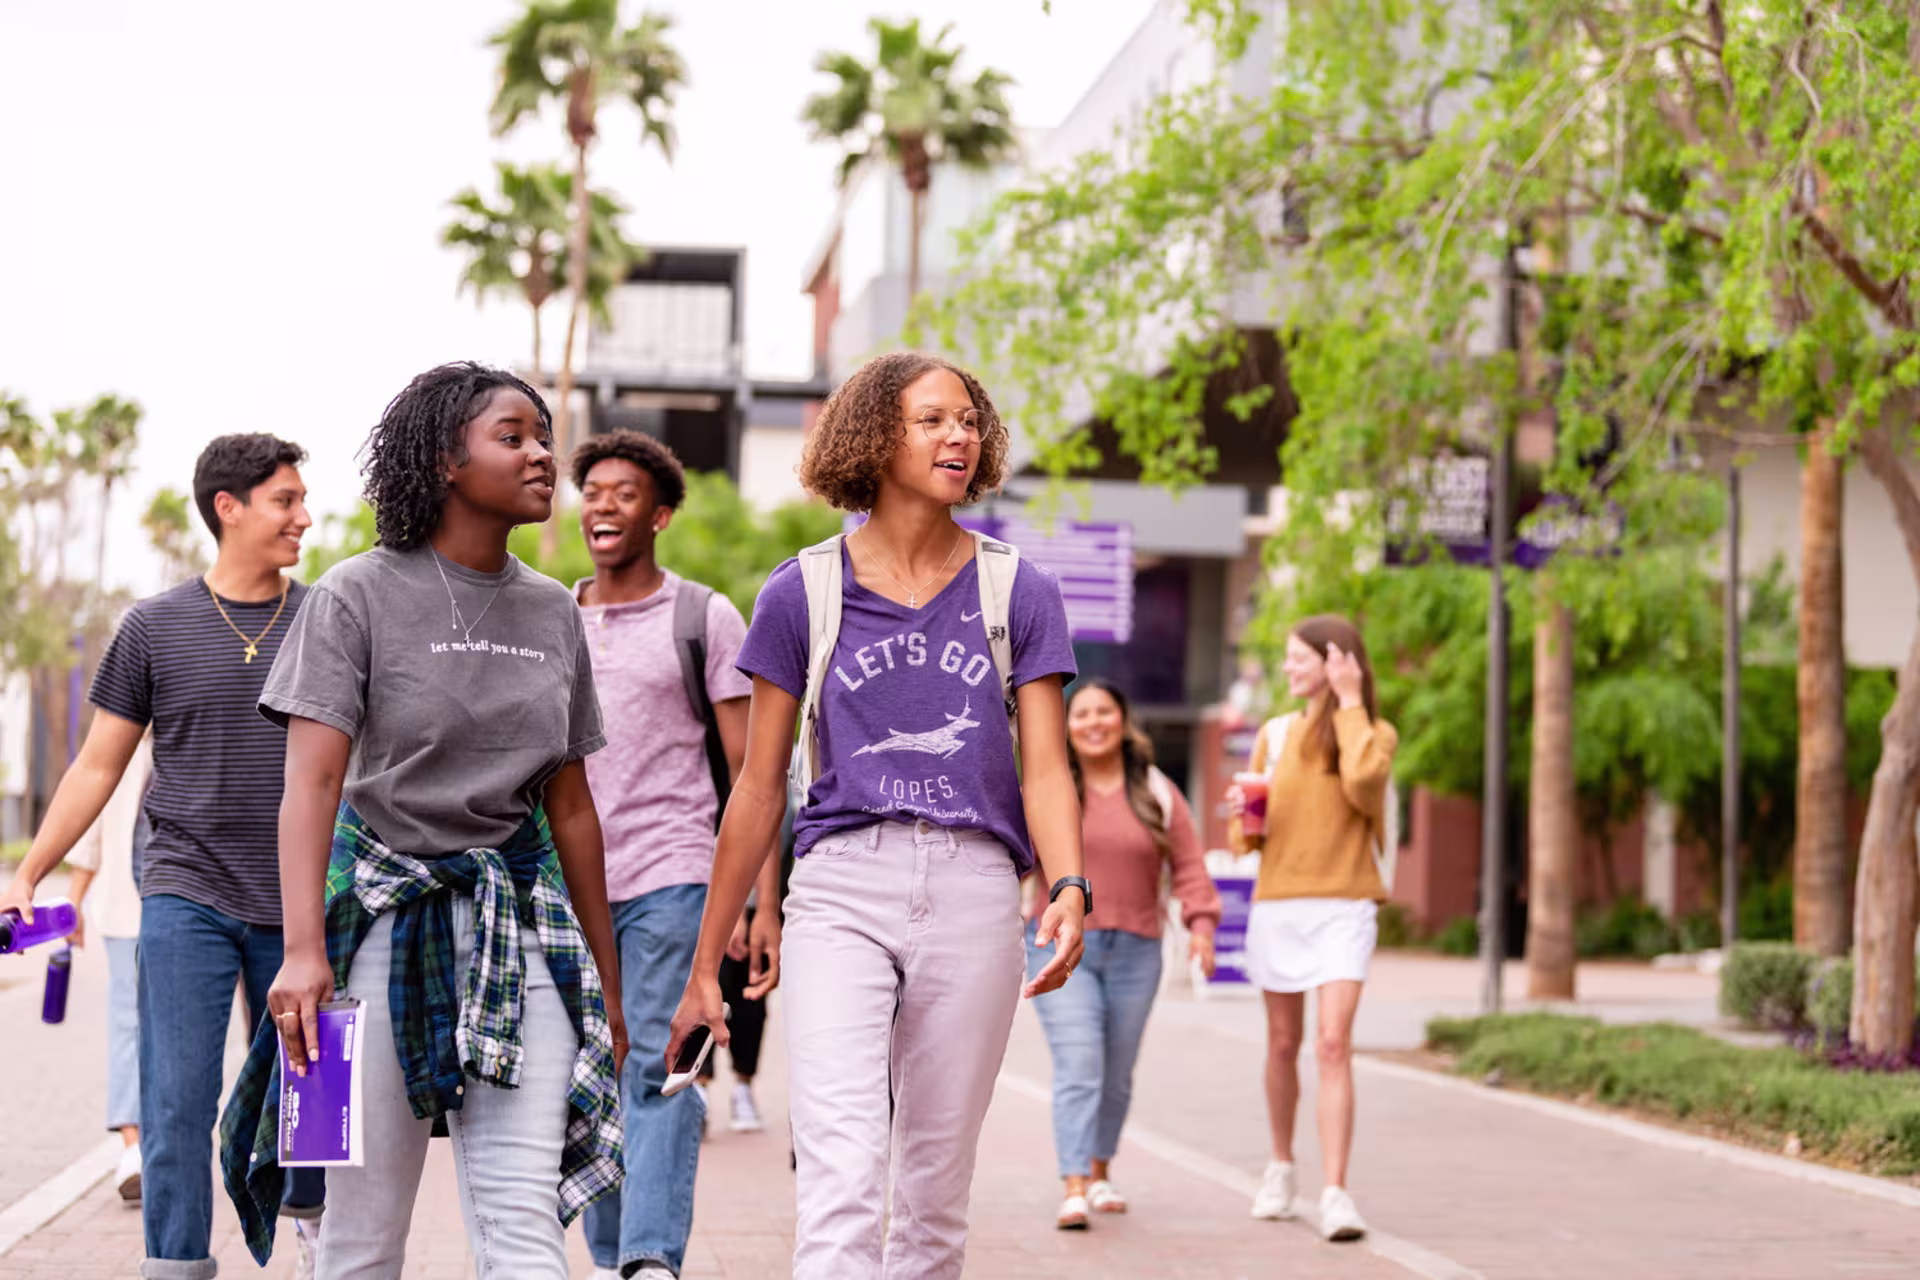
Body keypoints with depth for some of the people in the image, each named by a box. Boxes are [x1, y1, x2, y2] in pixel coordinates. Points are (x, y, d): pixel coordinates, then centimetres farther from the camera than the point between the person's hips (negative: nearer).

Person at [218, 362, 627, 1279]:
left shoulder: (554, 615, 11)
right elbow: (311, 781, -13)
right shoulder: (359, 596, -3)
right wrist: (302, 949, -26)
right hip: (384, 912, -3)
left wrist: (605, 979, 17)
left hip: (519, 917, 3)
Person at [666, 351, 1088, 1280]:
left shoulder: (1019, 595, 10)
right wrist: (705, 965, 10)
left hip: (973, 896, 2)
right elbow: (760, 786, 10)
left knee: (933, 1189, 7)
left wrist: (1070, 887, -16)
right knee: (840, 1173, -17)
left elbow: (1045, 769, 5)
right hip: (842, 888, -2)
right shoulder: (803, 594, 7)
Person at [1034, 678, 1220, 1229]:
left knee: (1116, 1074, 10)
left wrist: (1201, 924, -10)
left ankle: (1100, 1172, 31)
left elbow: (1188, 865, 4)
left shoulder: (1157, 794, 7)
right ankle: (1074, 1189, -17)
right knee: (1078, 1067, -14)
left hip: (1134, 954, 2)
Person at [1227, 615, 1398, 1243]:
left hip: (1343, 908, -3)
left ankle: (1336, 1194, -18)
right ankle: (1281, 1165, 31)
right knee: (1283, 1043, 12)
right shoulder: (1275, 734, 9)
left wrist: (1349, 703, -12)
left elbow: (1362, 782, -21)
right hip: (1278, 903, 3)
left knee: (1333, 1045, -14)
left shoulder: (1375, 733, 2)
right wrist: (1243, 812, -10)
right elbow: (1250, 835, 13)